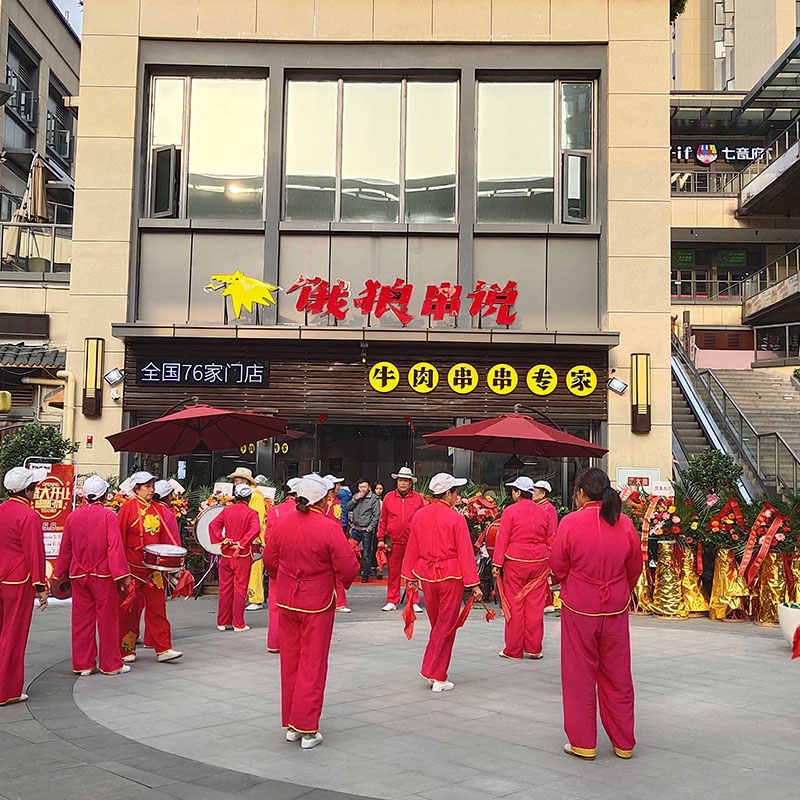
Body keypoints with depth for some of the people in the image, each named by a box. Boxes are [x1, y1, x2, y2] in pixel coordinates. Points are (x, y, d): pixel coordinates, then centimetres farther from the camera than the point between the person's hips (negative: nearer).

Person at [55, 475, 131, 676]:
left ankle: (83, 664, 14)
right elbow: (115, 548, -16)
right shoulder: (108, 516, -10)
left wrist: (62, 574, 21)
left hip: (78, 575, 4)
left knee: (82, 620, 10)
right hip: (103, 576, -4)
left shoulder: (73, 516, 4)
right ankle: (111, 664, 9)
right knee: (107, 620, 3)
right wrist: (122, 575, -15)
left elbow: (65, 548, 10)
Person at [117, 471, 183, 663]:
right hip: (133, 568, -5)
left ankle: (163, 649, 6)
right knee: (129, 609, 6)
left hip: (154, 569, 5)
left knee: (158, 608, 4)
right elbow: (119, 537, -9)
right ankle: (126, 650, 17)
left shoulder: (157, 509, 10)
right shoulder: (128, 507, -7)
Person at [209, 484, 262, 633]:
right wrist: (241, 544, -18)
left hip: (226, 554, 3)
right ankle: (238, 624, 5)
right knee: (240, 589, 2)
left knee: (225, 588, 11)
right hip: (243, 556, -3)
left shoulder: (227, 510, 3)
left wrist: (222, 540, -7)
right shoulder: (251, 513, -8)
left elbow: (213, 525, -6)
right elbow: (255, 530, -23)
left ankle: (222, 622, 17)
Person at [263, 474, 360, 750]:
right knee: (313, 664, 5)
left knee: (290, 660, 15)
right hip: (317, 602, -5)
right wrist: (343, 581, 5)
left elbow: (269, 559, 7)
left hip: (286, 601, 5)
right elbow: (348, 567, -17)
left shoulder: (283, 522, -4)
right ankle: (307, 729, 8)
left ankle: (290, 725, 23)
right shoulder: (329, 527, -18)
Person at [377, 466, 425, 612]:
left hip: (413, 543, -1)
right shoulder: (389, 497, 6)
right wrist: (381, 539, 4)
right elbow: (383, 520, 9)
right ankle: (392, 602, 16)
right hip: (394, 542, 1)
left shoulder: (418, 498, 3)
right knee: (393, 572, 7)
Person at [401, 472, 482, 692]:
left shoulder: (419, 516, 2)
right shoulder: (456, 518, -13)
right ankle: (437, 677, 6)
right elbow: (465, 553, -11)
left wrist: (411, 576, 19)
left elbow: (412, 549, 9)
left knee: (437, 624, 19)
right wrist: (474, 583, -8)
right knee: (446, 626, 4)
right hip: (451, 576, -5)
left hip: (426, 574, 5)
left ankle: (434, 671, 27)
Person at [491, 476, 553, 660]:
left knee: (515, 605, 3)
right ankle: (534, 648, 13)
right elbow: (550, 539, 10)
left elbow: (502, 538, -8)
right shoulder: (542, 512, 6)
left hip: (515, 562, -3)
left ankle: (513, 650, 9)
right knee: (535, 606, 7)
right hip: (539, 562, 4)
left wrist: (497, 563, -6)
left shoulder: (510, 511, -7)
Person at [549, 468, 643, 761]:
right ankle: (624, 744, 22)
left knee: (580, 676, 9)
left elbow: (558, 566, -5)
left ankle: (583, 743, 16)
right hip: (616, 610, 3)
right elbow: (635, 567, 6)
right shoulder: (624, 523, -4)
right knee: (617, 677, 14)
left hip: (578, 609, -3)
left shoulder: (570, 522, -14)